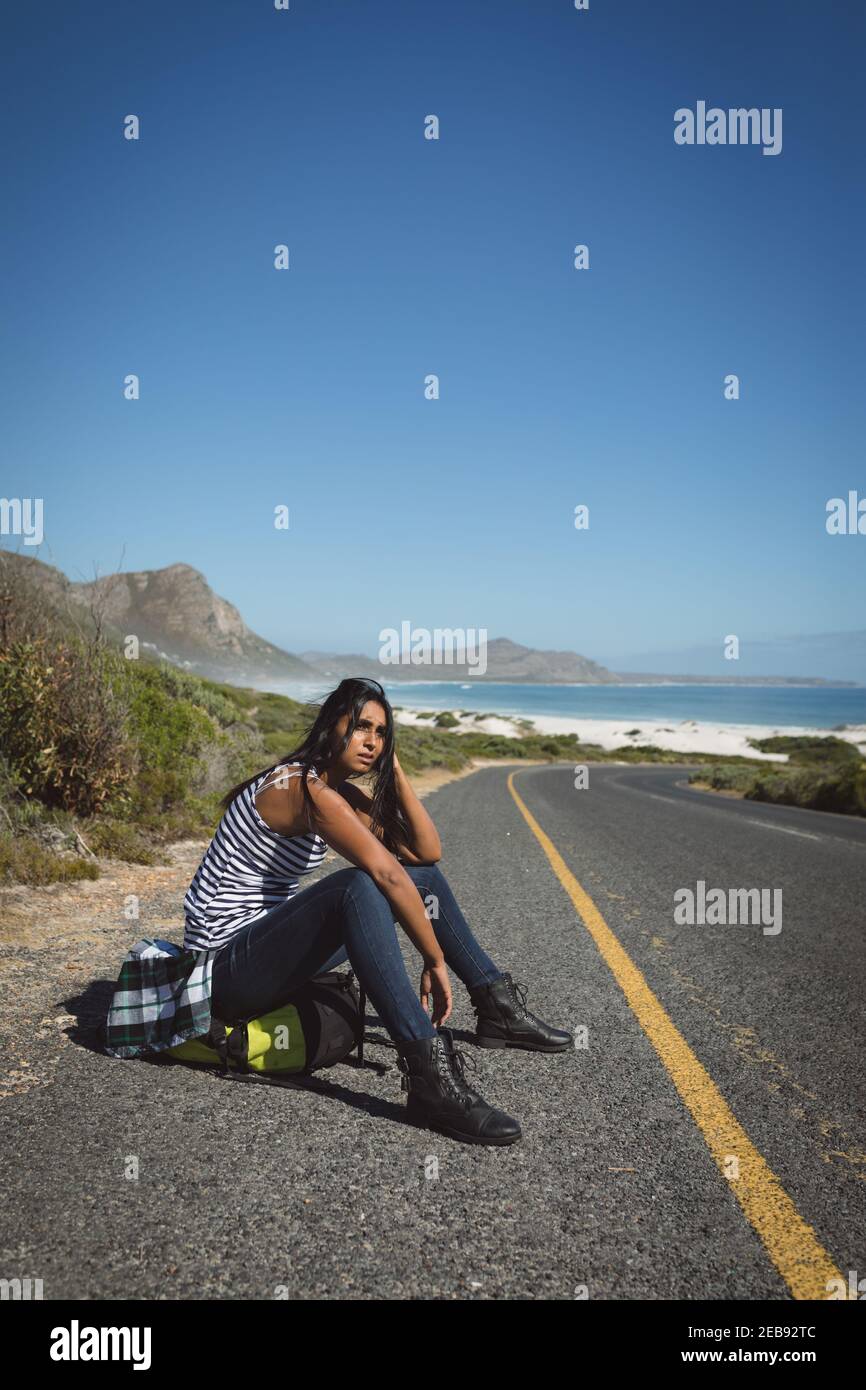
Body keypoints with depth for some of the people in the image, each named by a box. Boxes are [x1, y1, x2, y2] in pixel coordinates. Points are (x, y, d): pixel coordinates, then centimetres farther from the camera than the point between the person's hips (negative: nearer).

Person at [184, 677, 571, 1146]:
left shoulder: (342, 794, 8)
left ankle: (498, 1007, 16)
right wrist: (436, 961, -22)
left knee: (420, 872, 7)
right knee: (360, 887, -36)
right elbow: (386, 874, -29)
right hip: (227, 965, -10)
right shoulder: (304, 787, -21)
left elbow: (428, 851, 2)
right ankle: (430, 1078, -39)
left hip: (274, 940, 10)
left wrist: (394, 769, -2)